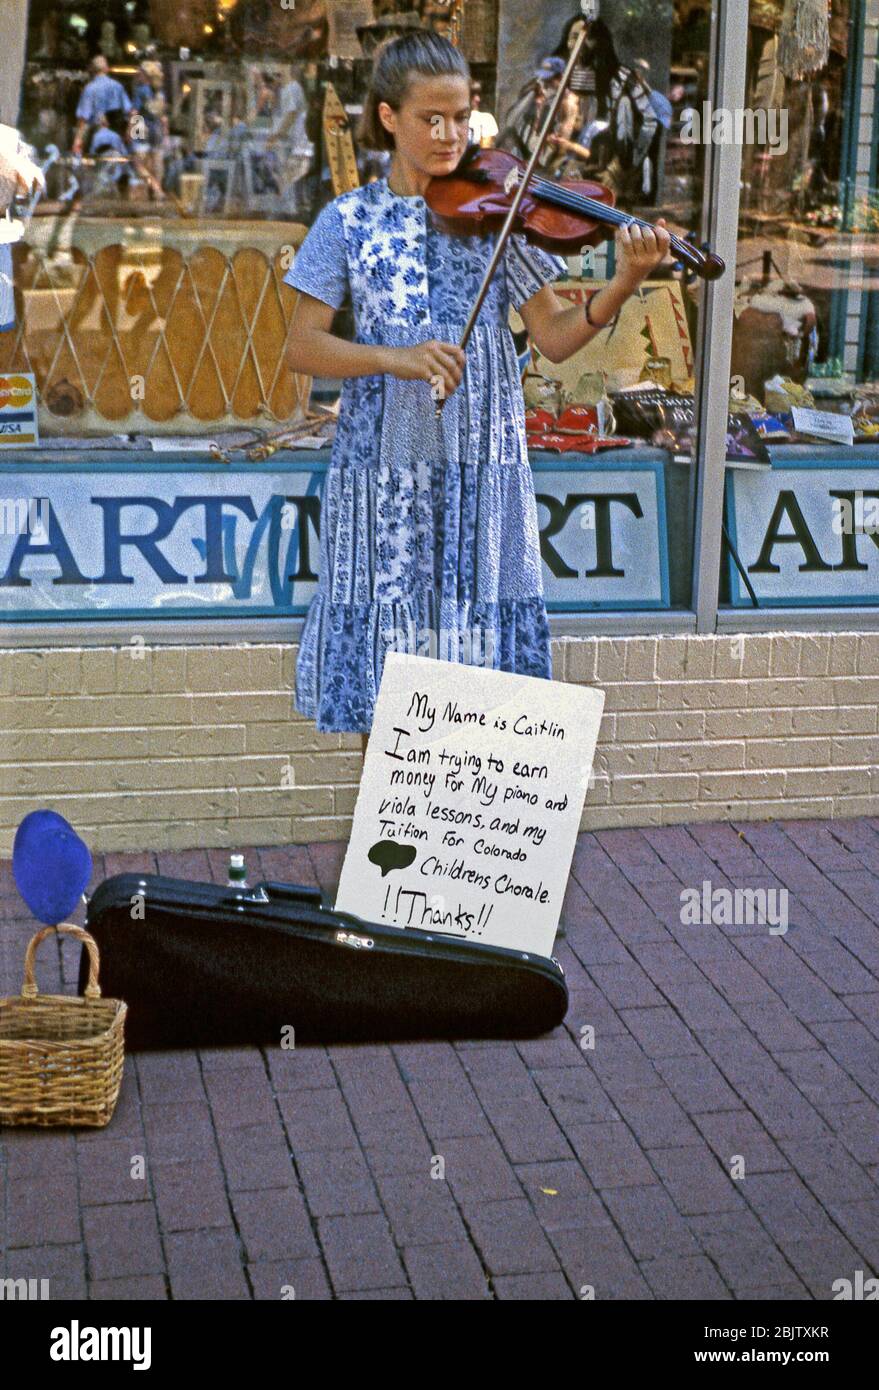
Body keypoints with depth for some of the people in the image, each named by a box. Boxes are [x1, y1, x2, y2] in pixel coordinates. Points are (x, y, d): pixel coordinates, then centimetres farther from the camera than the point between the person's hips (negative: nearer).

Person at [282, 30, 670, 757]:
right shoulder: (349, 220, 3)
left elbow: (555, 335, -1)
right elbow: (303, 346, -3)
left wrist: (620, 288, -19)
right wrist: (396, 358, -19)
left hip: (482, 470, 1)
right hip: (383, 469, 0)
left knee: (481, 654, 3)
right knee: (381, 667, 4)